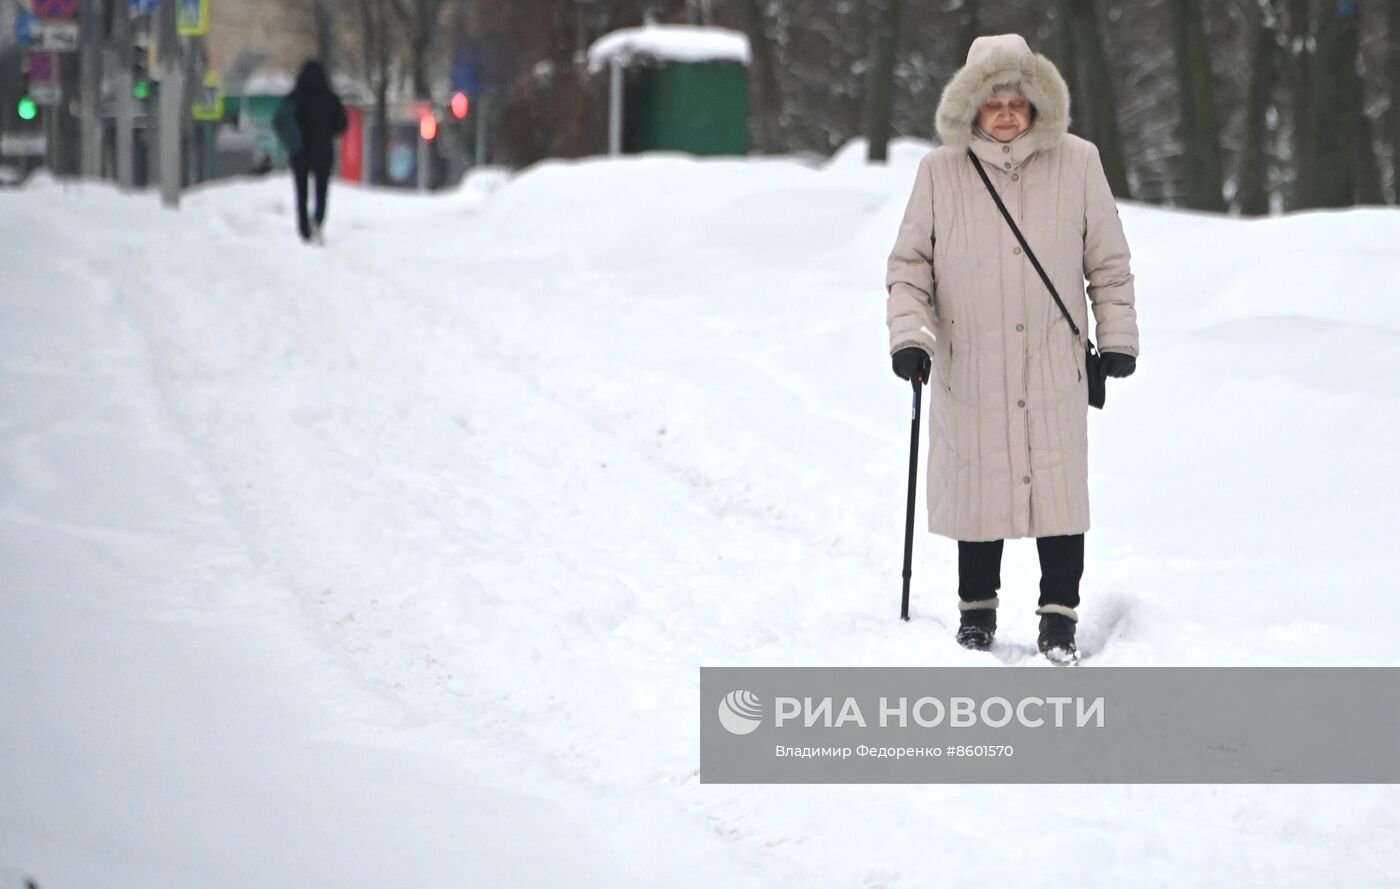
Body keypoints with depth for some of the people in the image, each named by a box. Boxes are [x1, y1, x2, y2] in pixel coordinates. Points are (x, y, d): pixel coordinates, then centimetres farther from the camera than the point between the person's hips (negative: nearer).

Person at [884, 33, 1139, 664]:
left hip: (1055, 366, 0)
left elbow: (1109, 262, 9)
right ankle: (977, 608, 22)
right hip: (970, 368, 0)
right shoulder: (940, 172, 0)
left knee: (1059, 486, -2)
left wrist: (1117, 338, 9)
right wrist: (908, 334, -6)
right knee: (977, 485, 6)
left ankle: (1059, 615, 8)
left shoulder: (1077, 163, 1)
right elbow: (908, 264, 6)